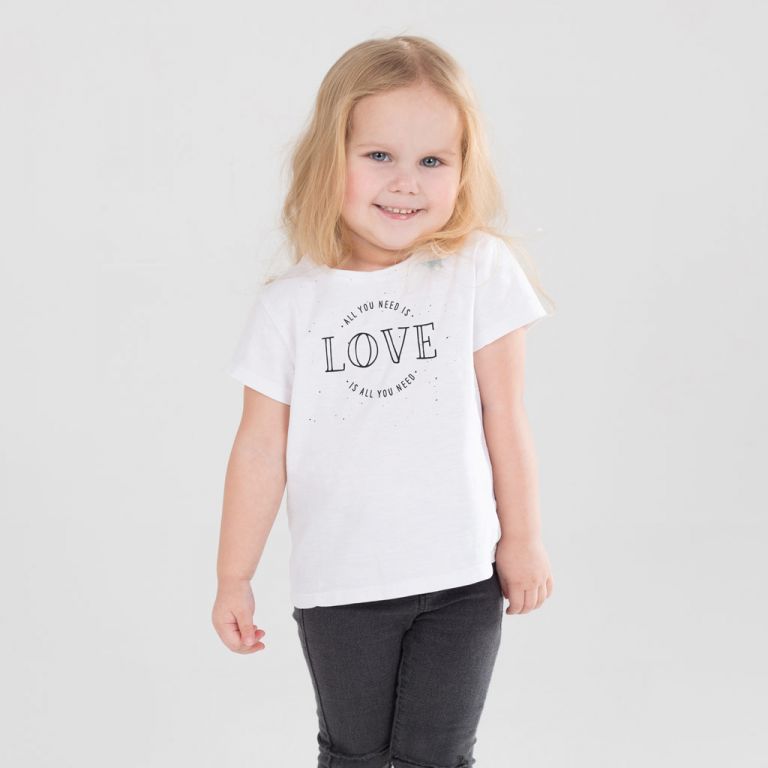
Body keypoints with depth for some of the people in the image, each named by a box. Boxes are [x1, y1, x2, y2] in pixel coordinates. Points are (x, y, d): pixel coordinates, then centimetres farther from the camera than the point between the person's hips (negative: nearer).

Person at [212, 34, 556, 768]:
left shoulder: (479, 271, -6)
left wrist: (521, 540, 2)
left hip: (460, 577, -1)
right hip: (338, 585, 1)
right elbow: (261, 449, 0)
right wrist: (233, 578, 4)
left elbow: (503, 417, -2)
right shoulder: (289, 303, -3)